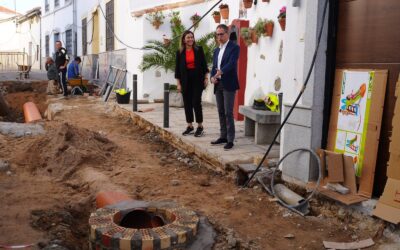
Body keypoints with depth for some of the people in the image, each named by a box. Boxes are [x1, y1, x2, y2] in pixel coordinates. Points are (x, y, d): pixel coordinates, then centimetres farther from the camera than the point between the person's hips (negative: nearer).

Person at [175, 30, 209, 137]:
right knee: (187, 103, 6)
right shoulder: (179, 52, 4)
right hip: (186, 80, 2)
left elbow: (204, 64, 4)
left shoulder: (199, 49, 2)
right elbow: (177, 68, 5)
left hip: (197, 79, -2)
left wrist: (206, 78, -2)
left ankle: (200, 127, 4)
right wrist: (178, 83, 0)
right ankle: (190, 126, 16)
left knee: (196, 102, -6)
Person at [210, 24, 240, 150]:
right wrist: (212, 77, -4)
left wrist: (221, 72, -35)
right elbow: (214, 67, 17)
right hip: (218, 85, 7)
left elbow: (231, 63, -19)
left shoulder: (234, 47, -4)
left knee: (228, 113, -8)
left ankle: (230, 140, -3)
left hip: (228, 84, -7)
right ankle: (223, 136, 21)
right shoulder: (217, 50, 19)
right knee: (221, 112, 11)